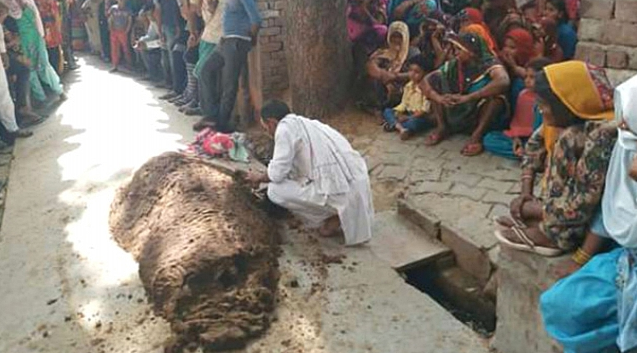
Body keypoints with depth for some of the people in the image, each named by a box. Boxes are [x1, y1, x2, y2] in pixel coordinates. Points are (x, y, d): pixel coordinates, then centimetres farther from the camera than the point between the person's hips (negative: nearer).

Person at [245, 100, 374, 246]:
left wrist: (260, 178, 14)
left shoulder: (285, 128, -5)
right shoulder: (304, 122, 21)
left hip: (341, 190, -9)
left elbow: (278, 173, -8)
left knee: (275, 191, -3)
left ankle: (333, 218, 4)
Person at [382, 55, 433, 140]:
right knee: (387, 111, -9)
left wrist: (409, 117, -24)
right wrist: (398, 112, -10)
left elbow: (425, 109, -20)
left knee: (414, 121, -43)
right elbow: (404, 103, 11)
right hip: (408, 114, 8)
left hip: (421, 117, -8)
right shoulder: (408, 86, 8)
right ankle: (401, 128, -33)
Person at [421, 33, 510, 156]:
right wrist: (438, 98, -29)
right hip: (458, 116, 4)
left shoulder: (489, 63, -19)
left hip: (482, 115, -4)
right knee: (434, 80, -8)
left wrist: (467, 97, -45)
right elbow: (425, 82, -8)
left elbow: (503, 81, -42)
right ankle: (442, 127, -7)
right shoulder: (453, 65, -5)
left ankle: (477, 135, -22)